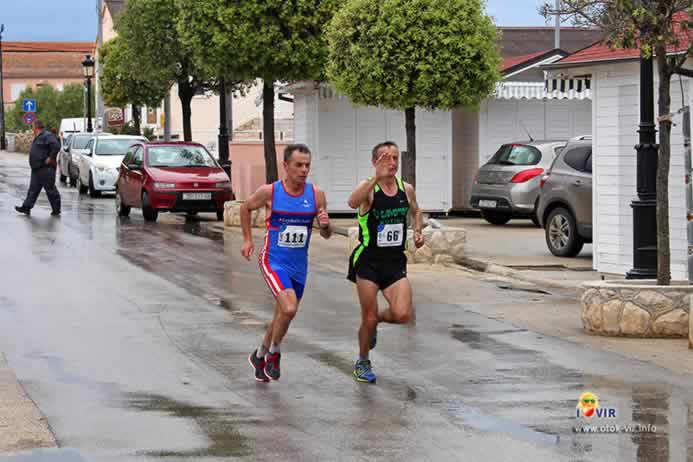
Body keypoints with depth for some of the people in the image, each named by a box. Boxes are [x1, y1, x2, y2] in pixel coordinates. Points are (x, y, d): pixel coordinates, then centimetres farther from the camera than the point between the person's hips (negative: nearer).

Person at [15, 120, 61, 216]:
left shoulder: (47, 136, -15)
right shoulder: (38, 137, 18)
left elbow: (56, 146, -27)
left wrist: (51, 158, -22)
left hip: (46, 169, -10)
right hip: (37, 169, 10)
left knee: (50, 190, -3)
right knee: (33, 189, 9)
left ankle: (56, 210, 3)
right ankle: (26, 207, 10)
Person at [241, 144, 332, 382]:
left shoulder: (316, 195, -5)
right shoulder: (269, 192, -12)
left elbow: (326, 235, 2)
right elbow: (245, 208, 9)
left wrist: (325, 225, -20)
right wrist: (247, 239, 8)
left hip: (299, 264, 4)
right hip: (273, 261, -4)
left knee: (283, 315, 16)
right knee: (289, 308, -24)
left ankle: (260, 356, 41)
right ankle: (274, 353, 2)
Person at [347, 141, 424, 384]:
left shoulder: (406, 189, 4)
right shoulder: (368, 188, -11)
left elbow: (416, 211, 26)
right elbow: (353, 202, -36)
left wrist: (418, 231, 6)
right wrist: (377, 177, -45)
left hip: (395, 261, 4)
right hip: (368, 260, -4)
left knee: (402, 315, -12)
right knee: (368, 318, 2)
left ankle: (376, 319, 23)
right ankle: (363, 362, 28)